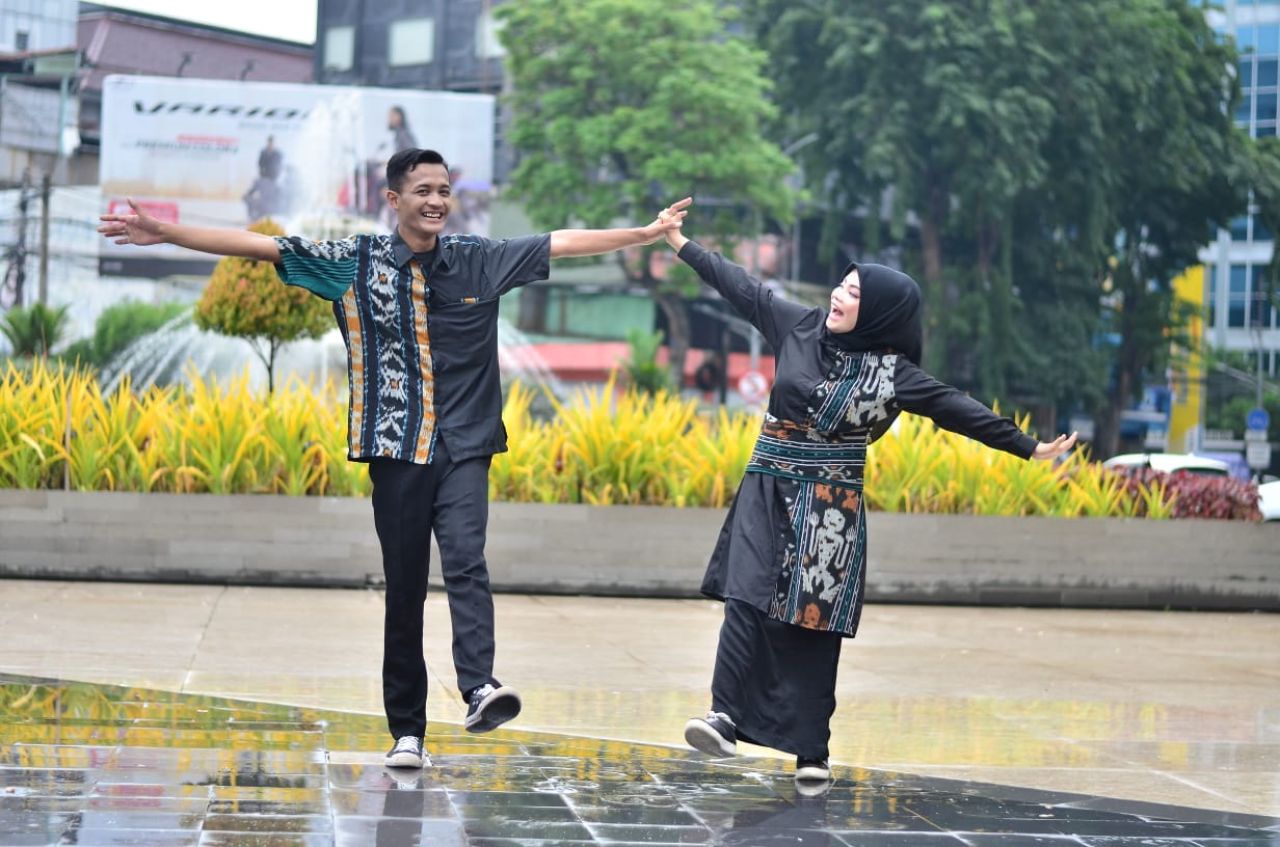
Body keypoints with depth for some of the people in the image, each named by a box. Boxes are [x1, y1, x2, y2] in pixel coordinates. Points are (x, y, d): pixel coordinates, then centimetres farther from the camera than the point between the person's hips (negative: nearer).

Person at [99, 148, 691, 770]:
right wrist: (162, 233, -5)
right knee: (404, 590, 2)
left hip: (464, 447, 0)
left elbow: (566, 243, 9)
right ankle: (407, 732, 7)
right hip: (396, 452, 0)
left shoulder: (480, 260, 6)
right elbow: (256, 245, 0)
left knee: (466, 562, -20)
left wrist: (649, 232, 5)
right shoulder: (354, 264, 3)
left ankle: (480, 690, -36)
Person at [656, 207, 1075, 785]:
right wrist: (679, 242, 14)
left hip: (830, 511, -2)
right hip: (768, 496, 2)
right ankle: (727, 716, -20)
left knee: (815, 625, 0)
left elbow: (959, 411, -6)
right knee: (749, 602, -14)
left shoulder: (891, 371, -6)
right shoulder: (798, 327, 1)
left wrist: (1030, 448, -8)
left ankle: (810, 748, 5)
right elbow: (741, 288, 9)